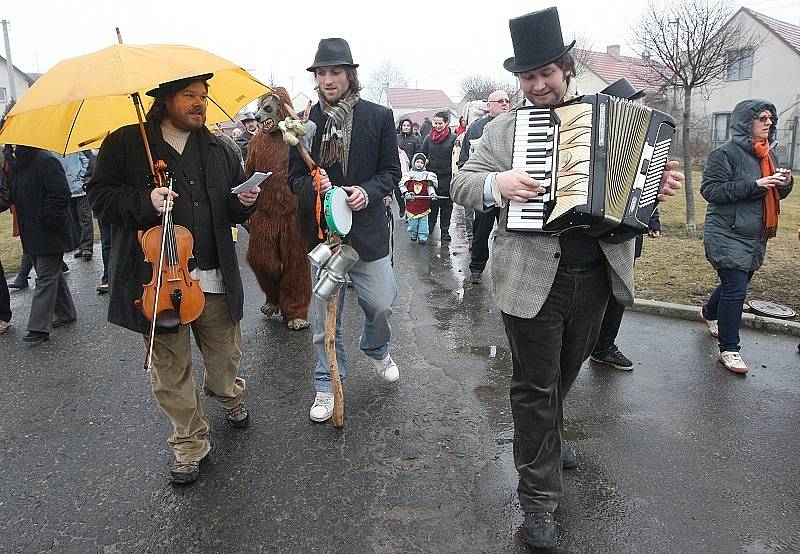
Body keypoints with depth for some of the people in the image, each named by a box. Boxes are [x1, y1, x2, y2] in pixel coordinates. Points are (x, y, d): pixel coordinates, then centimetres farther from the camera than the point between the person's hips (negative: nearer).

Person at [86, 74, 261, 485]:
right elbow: (101, 197, 0)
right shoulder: (125, 144, 1)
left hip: (214, 278, 3)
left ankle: (229, 398, 49)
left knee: (225, 356, 16)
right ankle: (189, 446, 25)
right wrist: (145, 201, -18)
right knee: (171, 372, 7)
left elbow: (232, 214, 17)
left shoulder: (218, 151, 12)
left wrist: (244, 202, -7)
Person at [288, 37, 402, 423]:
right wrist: (312, 185, -18)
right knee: (324, 314, 8)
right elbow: (294, 176, 5)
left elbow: (391, 172, 3)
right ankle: (327, 384, 26)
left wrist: (368, 191, -17)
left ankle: (376, 349, 42)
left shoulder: (379, 117, 0)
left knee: (381, 304, 8)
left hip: (367, 227, 0)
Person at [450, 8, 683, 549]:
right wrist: (496, 184, -21)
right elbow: (462, 183, -1)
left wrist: (657, 183, -4)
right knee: (535, 386, 5)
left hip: (596, 276, 4)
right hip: (533, 278, -3)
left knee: (565, 373, 22)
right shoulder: (502, 128, 0)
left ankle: (547, 436, 50)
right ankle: (540, 497, 19)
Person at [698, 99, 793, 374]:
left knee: (737, 282, 20)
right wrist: (754, 184, -24)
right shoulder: (726, 153, -12)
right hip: (727, 235, -8)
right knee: (735, 288, -10)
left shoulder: (767, 154, 13)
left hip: (755, 236, 8)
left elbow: (775, 194, 22)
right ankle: (729, 350, 0)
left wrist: (785, 183, -2)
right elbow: (710, 189, -20)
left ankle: (708, 313, 48)